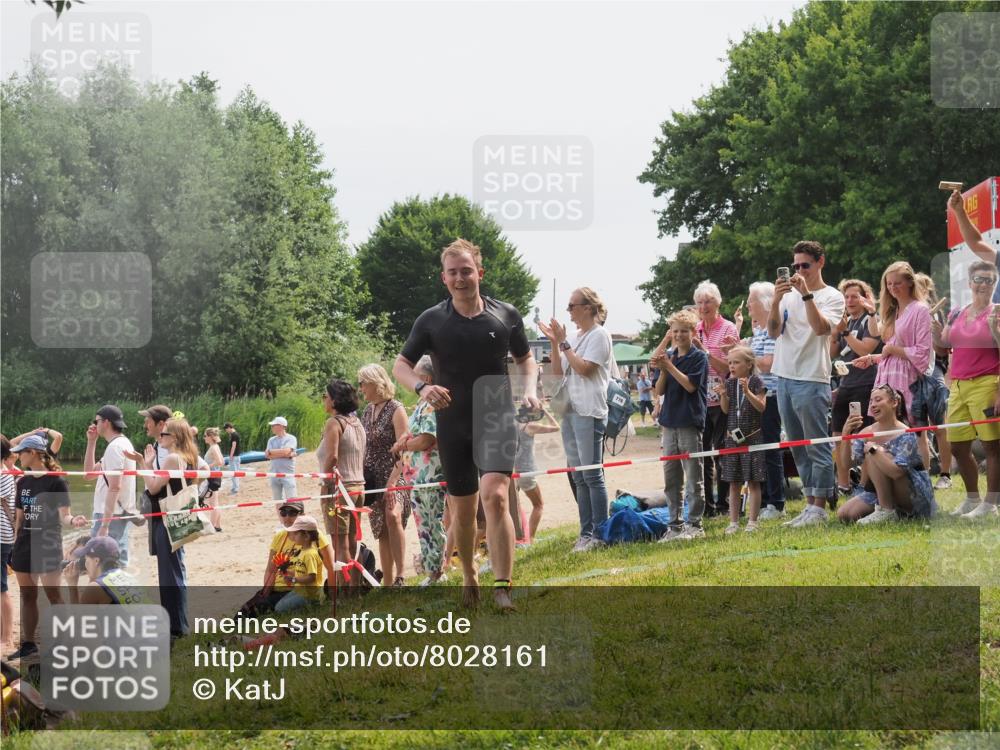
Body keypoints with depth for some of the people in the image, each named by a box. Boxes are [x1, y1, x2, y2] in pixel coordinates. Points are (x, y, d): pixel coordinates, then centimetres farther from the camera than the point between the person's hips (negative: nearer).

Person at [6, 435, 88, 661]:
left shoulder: (55, 482, -8)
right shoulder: (23, 483, 11)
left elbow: (63, 516, -12)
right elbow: (19, 517, 16)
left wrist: (72, 521, -33)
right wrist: (16, 543, 11)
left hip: (48, 545, -6)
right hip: (25, 545, 6)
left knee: (53, 595, -6)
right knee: (27, 596, 9)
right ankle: (28, 644, 15)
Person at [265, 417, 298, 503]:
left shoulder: (291, 438, -1)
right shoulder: (271, 440, 13)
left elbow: (286, 451, -18)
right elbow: (267, 455, -3)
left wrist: (271, 451, -5)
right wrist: (286, 455, -10)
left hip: (288, 474, -5)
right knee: (277, 501, 10)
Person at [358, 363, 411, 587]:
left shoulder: (395, 409, -7)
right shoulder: (368, 411, 13)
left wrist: (393, 482, -23)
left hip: (393, 476, -7)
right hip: (372, 480, 7)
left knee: (392, 517, -30)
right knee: (382, 532, 7)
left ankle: (400, 576, -30)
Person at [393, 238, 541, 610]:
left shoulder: (506, 315, 2)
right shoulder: (431, 320, 0)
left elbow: (525, 358, 17)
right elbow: (401, 364, 4)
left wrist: (530, 390, -3)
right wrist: (422, 387, -17)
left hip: (497, 420, -2)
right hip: (452, 425, 2)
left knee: (494, 495, -21)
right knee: (462, 509, 10)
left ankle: (502, 588, -22)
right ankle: (469, 576, 35)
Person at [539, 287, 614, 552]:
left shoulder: (599, 335, -6)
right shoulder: (575, 337, 17)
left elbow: (584, 368, -16)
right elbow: (557, 373, 14)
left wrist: (563, 343, -10)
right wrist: (554, 343, 4)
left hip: (589, 413, -9)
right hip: (570, 411, 9)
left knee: (592, 475, -8)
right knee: (579, 477, 9)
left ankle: (599, 533, -5)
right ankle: (586, 532, 13)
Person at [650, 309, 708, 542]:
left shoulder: (699, 357, -3)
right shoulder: (668, 356, 11)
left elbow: (690, 385, -14)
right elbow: (660, 391, 7)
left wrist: (669, 366, -14)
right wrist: (663, 371, -10)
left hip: (690, 422, -6)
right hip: (669, 422, 6)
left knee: (693, 477, -2)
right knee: (671, 478, 8)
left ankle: (694, 524, 3)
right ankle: (675, 524, 14)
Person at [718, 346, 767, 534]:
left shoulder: (756, 382, -6)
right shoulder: (729, 383, 7)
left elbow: (761, 407, -12)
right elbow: (725, 410, 6)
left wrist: (747, 392, -25)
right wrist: (723, 395, -13)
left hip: (752, 436, -4)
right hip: (732, 436, 4)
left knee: (753, 481, 0)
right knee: (733, 482, 7)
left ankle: (752, 521, 4)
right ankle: (733, 521, 12)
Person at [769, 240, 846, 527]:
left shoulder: (832, 297, -1)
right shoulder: (789, 295, 13)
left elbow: (821, 327, -19)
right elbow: (773, 331, 3)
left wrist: (806, 294, -22)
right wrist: (776, 300, -11)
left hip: (811, 380, -7)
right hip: (784, 377, 7)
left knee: (817, 447, -5)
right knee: (798, 448, 11)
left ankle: (819, 508, -3)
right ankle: (810, 505, 17)